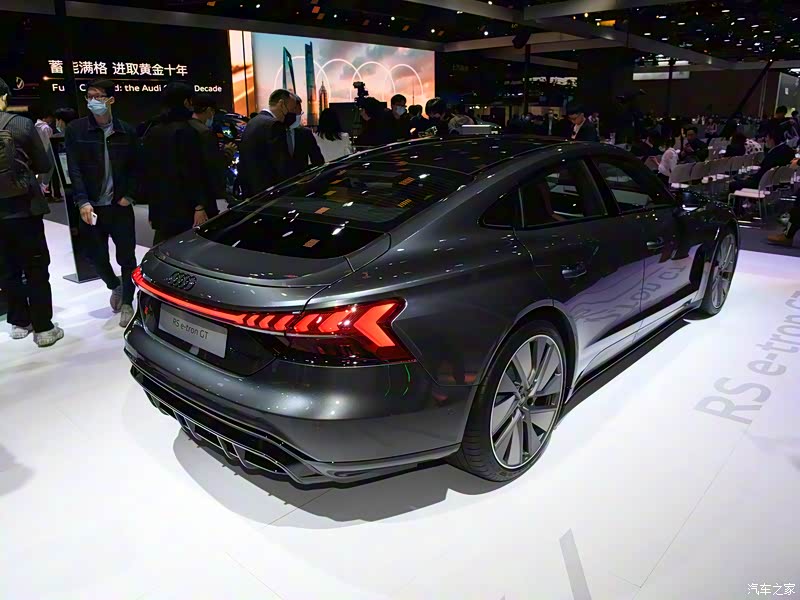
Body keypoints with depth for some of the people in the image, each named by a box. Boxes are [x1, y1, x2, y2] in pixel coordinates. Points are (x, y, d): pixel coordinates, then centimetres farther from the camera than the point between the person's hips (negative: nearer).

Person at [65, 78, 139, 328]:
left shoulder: (126, 131, 2)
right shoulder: (75, 130, -1)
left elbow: (135, 166, 8)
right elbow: (74, 169, -6)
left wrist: (129, 196, -4)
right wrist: (83, 202, -16)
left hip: (120, 205, 0)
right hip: (91, 206, 0)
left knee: (126, 256, 1)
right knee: (97, 256, 9)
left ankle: (126, 302, 17)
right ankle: (115, 287, 37)